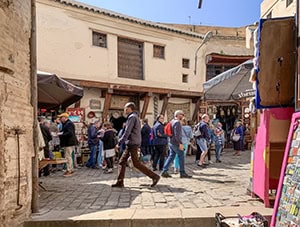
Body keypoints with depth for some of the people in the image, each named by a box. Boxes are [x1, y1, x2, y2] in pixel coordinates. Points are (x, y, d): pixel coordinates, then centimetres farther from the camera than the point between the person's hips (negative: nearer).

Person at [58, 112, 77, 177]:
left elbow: (70, 133, -25)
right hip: (67, 143, 11)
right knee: (68, 156, 16)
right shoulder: (65, 124, 19)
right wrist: (60, 133, 6)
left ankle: (69, 171, -3)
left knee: (68, 156, -8)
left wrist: (61, 135, -21)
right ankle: (70, 169, 24)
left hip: (69, 143, -11)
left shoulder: (69, 124, -16)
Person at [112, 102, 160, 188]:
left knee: (136, 164, -6)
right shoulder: (135, 116, 18)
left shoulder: (132, 117, -13)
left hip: (132, 144, -10)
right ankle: (120, 182, 12)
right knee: (122, 162, 9)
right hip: (130, 144, 10)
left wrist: (119, 143, -15)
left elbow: (127, 132, -18)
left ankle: (154, 176, 0)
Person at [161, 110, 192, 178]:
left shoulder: (172, 121, 16)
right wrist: (180, 143, -22)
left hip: (171, 142, 9)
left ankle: (164, 171, 9)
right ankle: (182, 173, 6)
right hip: (176, 143, -9)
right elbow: (177, 134, -22)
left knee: (171, 157, 11)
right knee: (181, 157, 0)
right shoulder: (177, 122, -14)